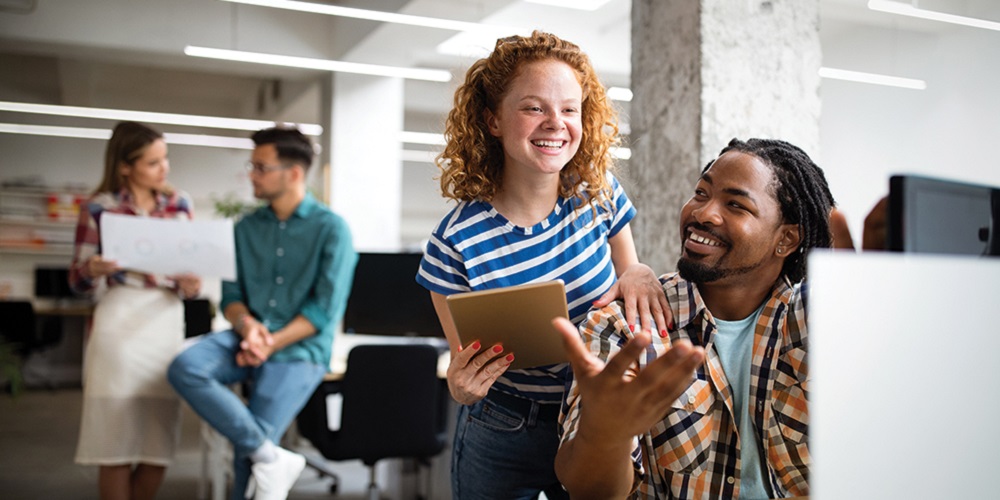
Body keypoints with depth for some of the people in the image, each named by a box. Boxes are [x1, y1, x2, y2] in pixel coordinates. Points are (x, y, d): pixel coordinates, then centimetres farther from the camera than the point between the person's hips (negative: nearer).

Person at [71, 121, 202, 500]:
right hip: (120, 323, -3)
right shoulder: (99, 208, -1)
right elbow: (78, 284, 2)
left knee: (159, 447, 5)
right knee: (117, 445, -2)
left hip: (167, 320, 4)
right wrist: (93, 271, -20)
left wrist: (191, 285, -7)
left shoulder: (180, 204, 10)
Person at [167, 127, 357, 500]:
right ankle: (271, 456, -21)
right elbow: (231, 295, 13)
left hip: (298, 349, -5)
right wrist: (246, 324, -11)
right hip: (245, 338, 5)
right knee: (184, 368, -25)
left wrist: (272, 343, -17)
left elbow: (326, 309, -8)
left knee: (246, 447, -16)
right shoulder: (246, 228, 15)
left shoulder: (331, 228, -2)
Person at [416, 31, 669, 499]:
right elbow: (464, 374, -10)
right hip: (502, 441, -2)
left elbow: (628, 276, 5)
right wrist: (461, 387, -32)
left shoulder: (599, 194, -11)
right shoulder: (456, 242, -20)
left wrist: (639, 277, -17)